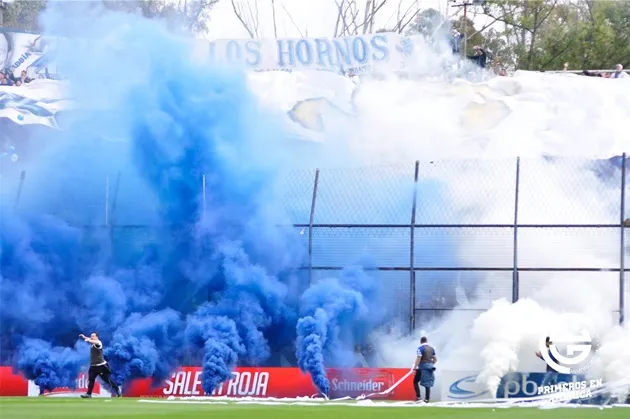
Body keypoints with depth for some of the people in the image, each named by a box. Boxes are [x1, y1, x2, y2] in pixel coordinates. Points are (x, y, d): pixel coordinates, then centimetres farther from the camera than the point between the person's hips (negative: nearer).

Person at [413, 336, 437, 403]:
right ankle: (427, 399, 4)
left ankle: (418, 397, -5)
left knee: (415, 381, 6)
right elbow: (435, 359, 14)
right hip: (430, 367, 6)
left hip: (423, 367, -6)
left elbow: (418, 359, -16)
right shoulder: (431, 348, 11)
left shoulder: (420, 348, -8)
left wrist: (414, 367, -14)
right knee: (428, 384, 7)